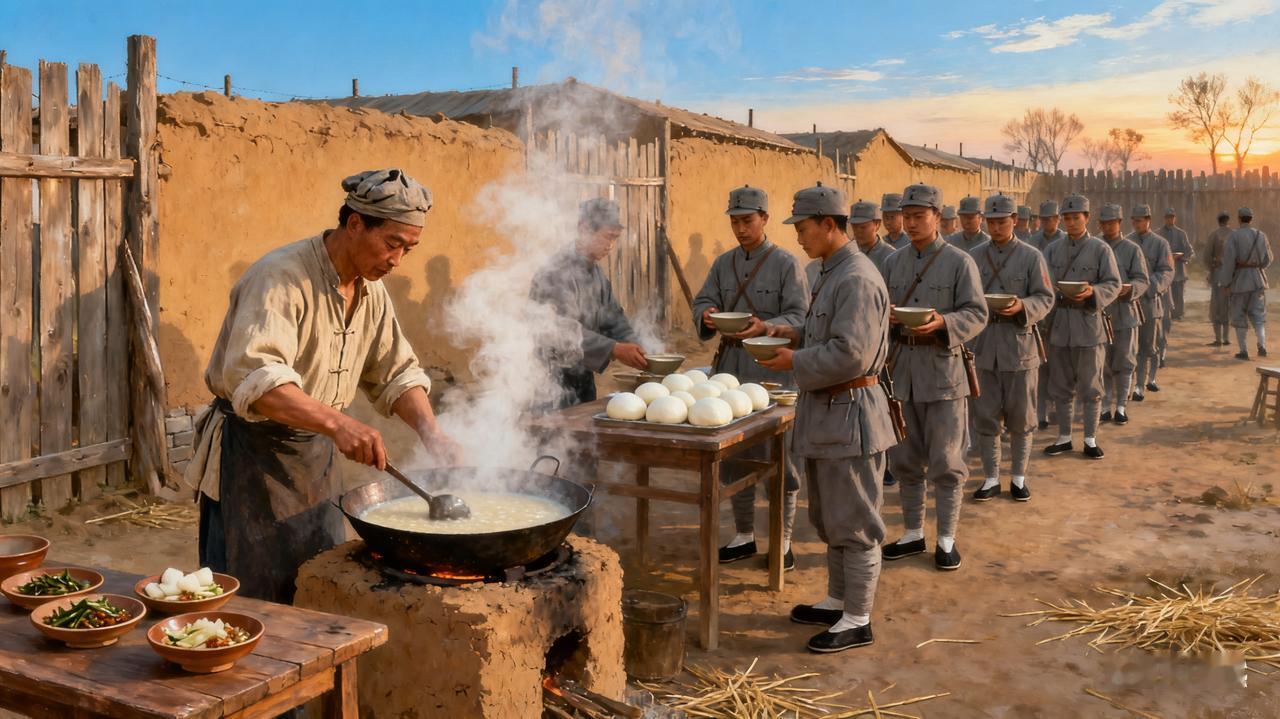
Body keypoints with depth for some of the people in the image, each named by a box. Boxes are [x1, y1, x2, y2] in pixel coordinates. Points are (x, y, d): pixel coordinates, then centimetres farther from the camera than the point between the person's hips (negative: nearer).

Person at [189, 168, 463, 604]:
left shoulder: (372, 290, 2)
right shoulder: (282, 278, -25)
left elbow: (396, 373, 10)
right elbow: (253, 376, -39)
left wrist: (429, 430, -7)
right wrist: (335, 421, -50)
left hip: (316, 456, 8)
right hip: (251, 457, -8)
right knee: (251, 603, 2)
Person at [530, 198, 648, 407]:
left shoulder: (597, 273, 12)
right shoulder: (557, 272, -18)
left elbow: (613, 319, 11)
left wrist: (636, 349, -7)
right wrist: (615, 350, -35)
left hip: (582, 381, 9)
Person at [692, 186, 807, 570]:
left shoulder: (786, 263, -4)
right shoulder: (723, 264, 12)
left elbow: (800, 316, -10)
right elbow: (703, 301, 11)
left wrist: (765, 327, -27)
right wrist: (707, 315, -12)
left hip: (773, 372, -5)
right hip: (730, 372, 5)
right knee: (734, 458, 12)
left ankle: (783, 542, 14)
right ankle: (744, 536, 26)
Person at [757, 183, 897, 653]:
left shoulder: (856, 279, -20)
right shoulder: (830, 274, 12)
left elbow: (850, 353, -27)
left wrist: (795, 362, -17)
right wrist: (795, 333, 8)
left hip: (849, 412, -11)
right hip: (825, 412, 11)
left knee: (853, 523, 0)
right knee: (829, 518, 21)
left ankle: (857, 620, 12)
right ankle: (838, 601, 35)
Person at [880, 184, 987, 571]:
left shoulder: (959, 261, -4)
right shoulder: (893, 262, 10)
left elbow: (976, 314, -8)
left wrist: (942, 323, -26)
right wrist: (883, 317, -10)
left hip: (943, 369, -4)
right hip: (901, 369, 5)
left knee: (946, 461, 2)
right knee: (904, 459, 11)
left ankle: (947, 538, 14)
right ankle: (913, 533, 25)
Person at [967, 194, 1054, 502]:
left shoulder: (1032, 256, -2)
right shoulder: (975, 256, 6)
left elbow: (1045, 298, -5)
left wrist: (1022, 306, -24)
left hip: (1020, 344, -2)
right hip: (984, 345, 2)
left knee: (1021, 417, 6)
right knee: (985, 416, 5)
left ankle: (1019, 476, 20)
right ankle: (991, 477, 16)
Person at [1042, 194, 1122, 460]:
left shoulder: (1100, 249, -1)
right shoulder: (1053, 249, 9)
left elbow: (1114, 285, -5)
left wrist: (1092, 292, -24)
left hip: (1088, 325, -3)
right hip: (1058, 326, 3)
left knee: (1090, 387, 3)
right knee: (1061, 386, 10)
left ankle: (1090, 439, 13)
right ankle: (1064, 437, 20)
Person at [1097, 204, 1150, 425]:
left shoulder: (1132, 249, 2)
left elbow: (1143, 281, -3)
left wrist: (1128, 289, -23)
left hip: (1125, 313, -2)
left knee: (1124, 362, 3)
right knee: (1103, 363, 5)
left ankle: (1121, 406, 12)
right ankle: (1106, 406, 14)